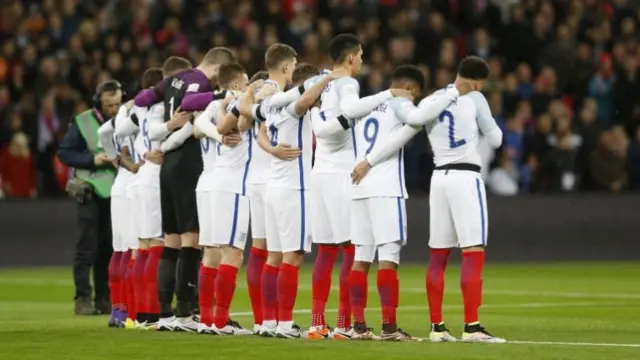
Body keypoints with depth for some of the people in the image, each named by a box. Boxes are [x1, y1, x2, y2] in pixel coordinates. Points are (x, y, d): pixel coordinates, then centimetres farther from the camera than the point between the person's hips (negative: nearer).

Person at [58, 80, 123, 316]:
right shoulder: (82, 122, -4)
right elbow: (64, 153, -4)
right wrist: (91, 159, -16)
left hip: (116, 190, 3)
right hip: (90, 191, -3)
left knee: (109, 247, 6)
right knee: (87, 247, -4)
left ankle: (104, 298, 13)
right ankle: (82, 298, -1)